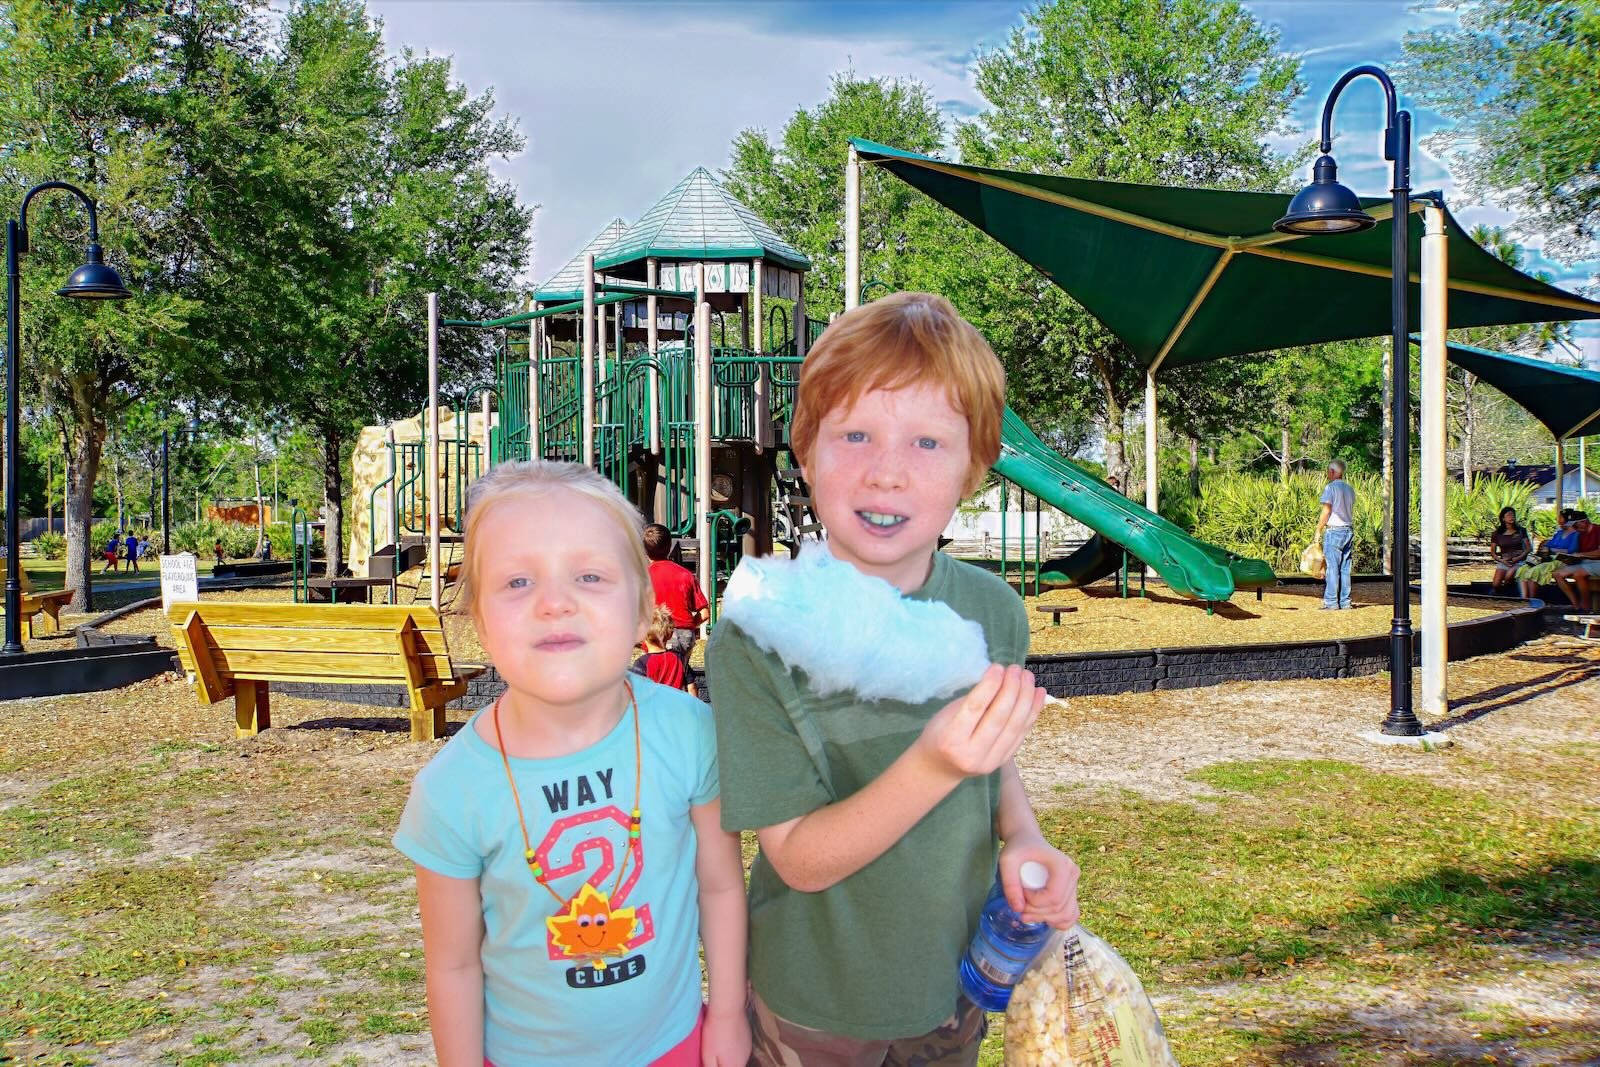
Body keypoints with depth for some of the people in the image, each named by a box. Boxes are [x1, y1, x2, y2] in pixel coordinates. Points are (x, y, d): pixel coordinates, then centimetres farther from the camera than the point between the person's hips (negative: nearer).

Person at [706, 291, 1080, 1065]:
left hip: (957, 986, 4)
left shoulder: (994, 611, -10)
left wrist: (1024, 838, -13)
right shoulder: (755, 638, -24)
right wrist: (932, 767, -37)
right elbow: (800, 860, -23)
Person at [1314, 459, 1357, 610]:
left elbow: (1326, 512, -11)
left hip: (1333, 531, -7)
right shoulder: (1350, 489, 13)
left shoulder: (1330, 487, -9)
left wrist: (1318, 531, -5)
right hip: (1348, 530, 7)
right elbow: (1351, 512, 15)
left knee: (1332, 568, -5)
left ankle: (1331, 602, -6)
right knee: (1345, 569, 8)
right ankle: (1345, 602, 9)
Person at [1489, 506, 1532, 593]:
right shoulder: (1497, 534, 7)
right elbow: (1493, 552, 10)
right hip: (1504, 561, 1)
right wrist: (1502, 560, -9)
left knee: (1509, 575, -33)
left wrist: (1519, 558, -10)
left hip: (1519, 561, -1)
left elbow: (1529, 548, 6)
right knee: (1495, 585, -22)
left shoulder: (1521, 531, 8)